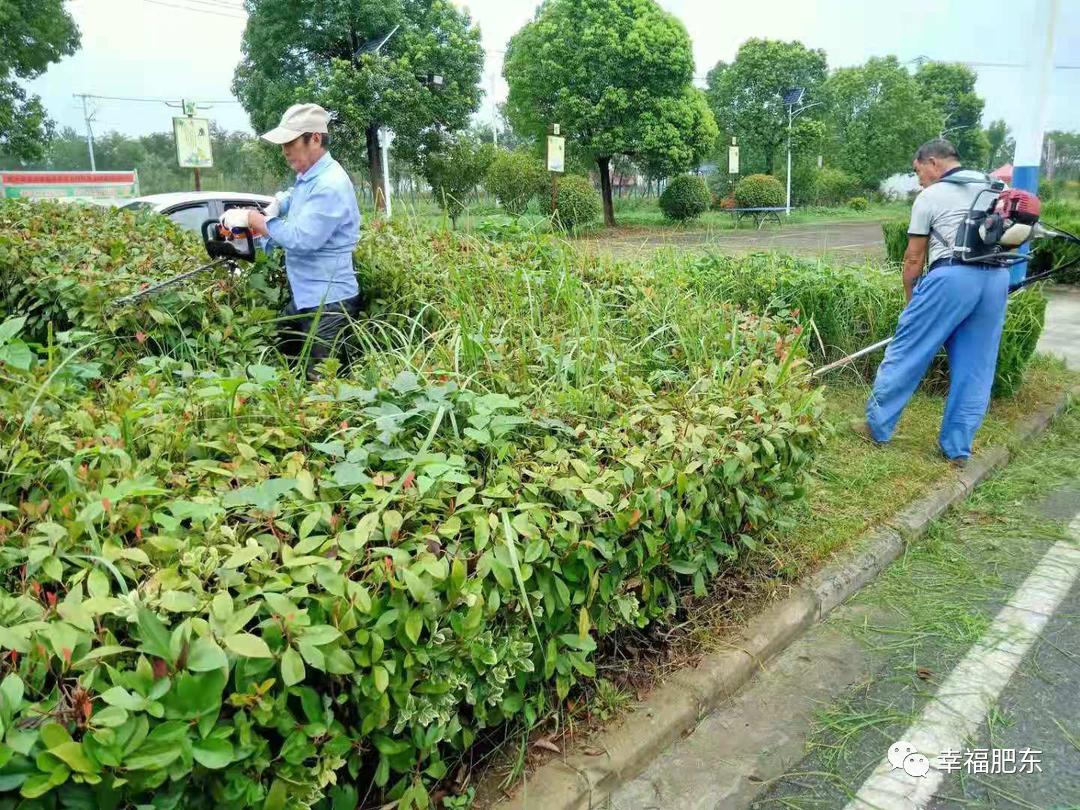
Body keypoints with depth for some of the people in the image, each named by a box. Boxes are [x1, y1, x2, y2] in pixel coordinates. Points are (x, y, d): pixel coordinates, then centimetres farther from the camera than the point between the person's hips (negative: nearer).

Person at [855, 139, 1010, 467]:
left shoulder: (930, 196, 3)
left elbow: (914, 259, 4)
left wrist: (910, 300, 15)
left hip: (952, 276, -6)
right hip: (997, 279, 6)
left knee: (907, 353, 5)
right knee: (975, 368, 9)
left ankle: (877, 425, 11)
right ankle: (958, 449, 14)